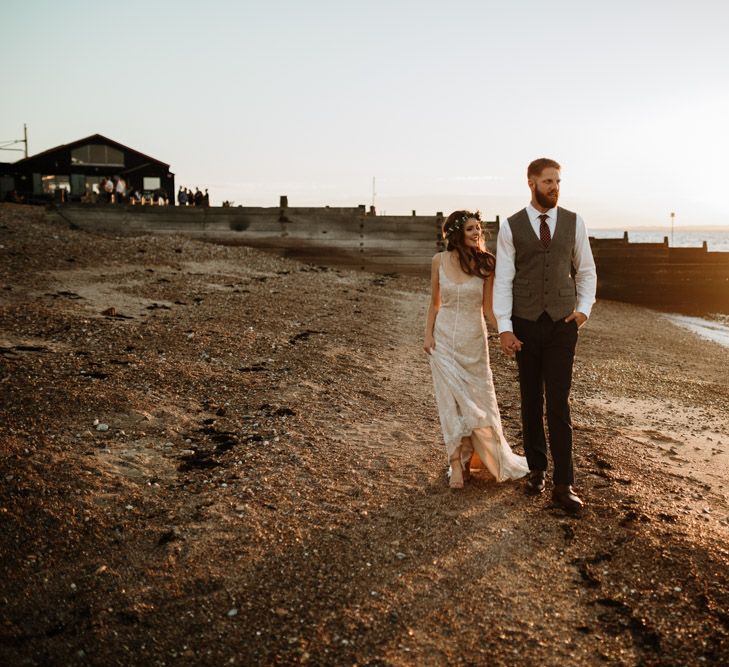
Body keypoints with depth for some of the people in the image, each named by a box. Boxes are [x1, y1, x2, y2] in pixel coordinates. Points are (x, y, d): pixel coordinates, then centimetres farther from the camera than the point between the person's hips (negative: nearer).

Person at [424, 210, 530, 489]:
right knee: (451, 400, 1)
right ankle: (457, 463, 12)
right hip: (444, 338, 0)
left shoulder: (485, 263, -5)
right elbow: (435, 303, 7)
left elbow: (488, 308, -1)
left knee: (477, 399, 7)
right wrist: (428, 335, 0)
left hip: (474, 339, 0)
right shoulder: (439, 261, -2)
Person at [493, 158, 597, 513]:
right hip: (525, 324, 0)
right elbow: (502, 280, -4)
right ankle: (536, 468, 28)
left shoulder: (573, 222, 3)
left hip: (562, 324, 0)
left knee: (558, 404, -4)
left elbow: (586, 271, 12)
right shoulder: (511, 227, -2)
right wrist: (504, 328, -11)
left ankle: (563, 484, 3)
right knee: (531, 401, 12)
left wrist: (584, 308, -2)